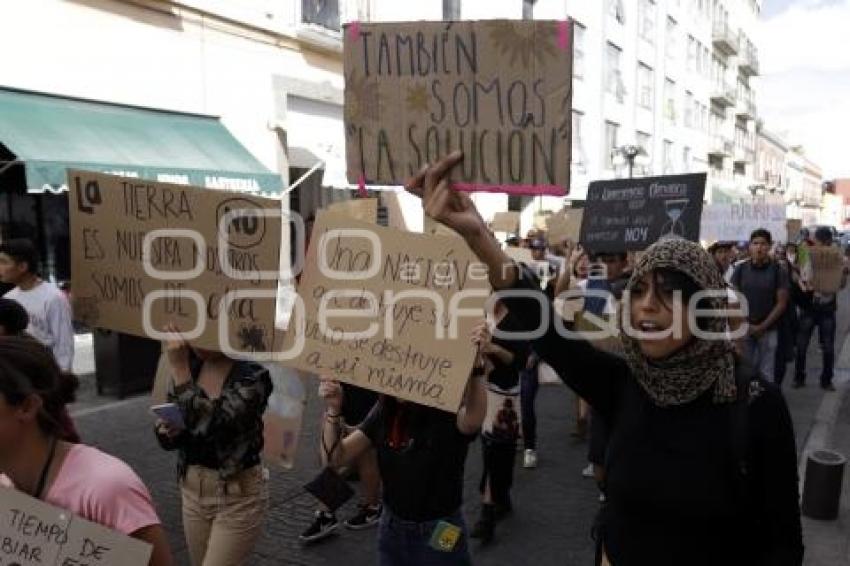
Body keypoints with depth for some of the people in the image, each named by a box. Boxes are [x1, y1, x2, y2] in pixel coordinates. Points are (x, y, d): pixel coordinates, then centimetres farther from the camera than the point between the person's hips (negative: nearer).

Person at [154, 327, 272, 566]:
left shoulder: (253, 375, -19)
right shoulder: (190, 366, -2)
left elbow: (211, 426, -32)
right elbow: (170, 440, 8)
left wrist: (180, 368, -31)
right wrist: (166, 430, -15)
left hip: (238, 496, -6)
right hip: (192, 490, 6)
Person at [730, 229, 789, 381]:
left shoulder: (778, 271, -2)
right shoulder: (741, 269, 2)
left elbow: (781, 303, -3)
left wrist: (762, 326, -9)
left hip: (768, 330, -1)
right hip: (744, 329, 1)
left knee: (766, 372, 4)